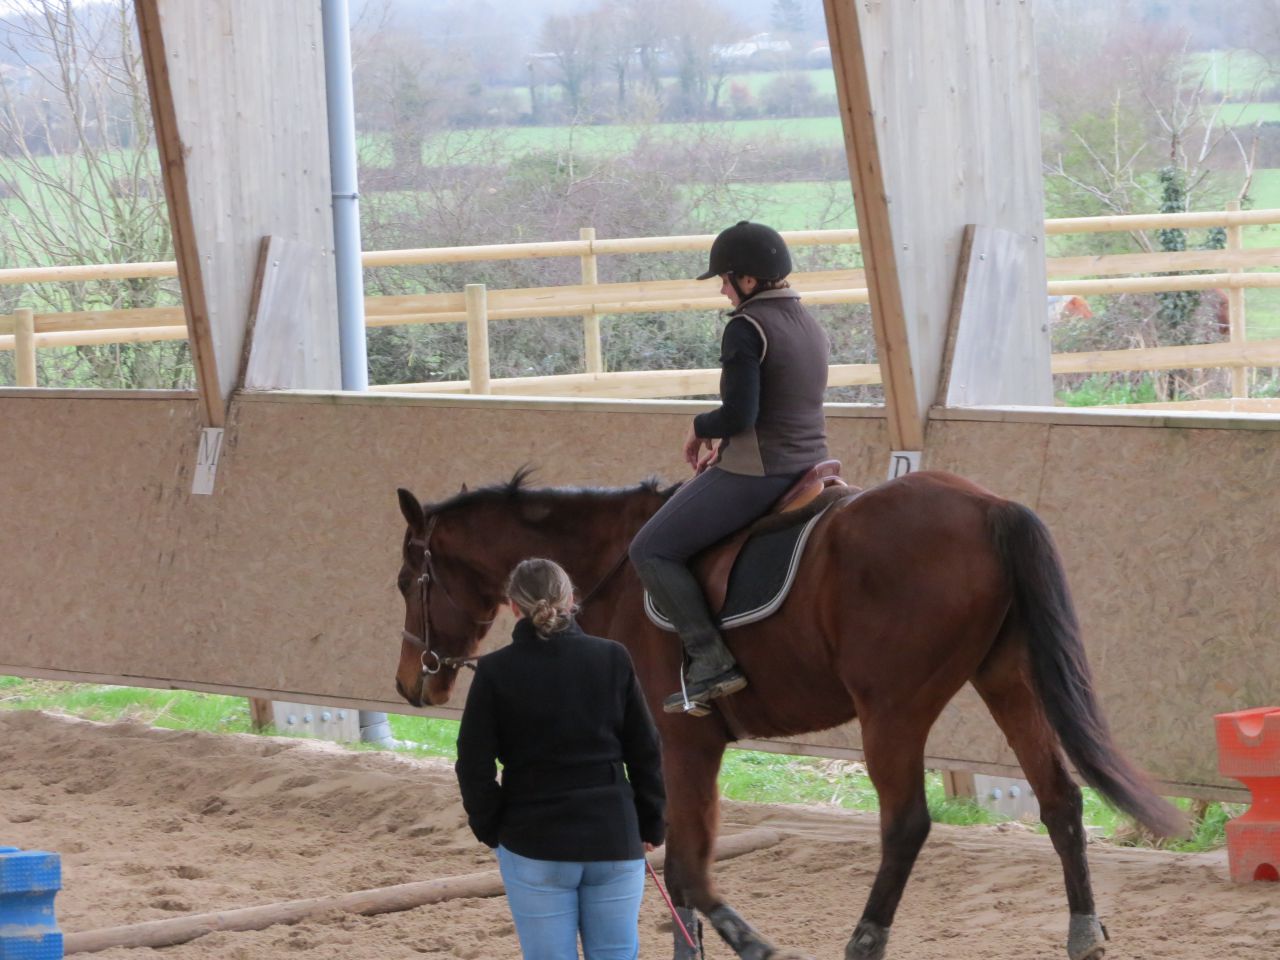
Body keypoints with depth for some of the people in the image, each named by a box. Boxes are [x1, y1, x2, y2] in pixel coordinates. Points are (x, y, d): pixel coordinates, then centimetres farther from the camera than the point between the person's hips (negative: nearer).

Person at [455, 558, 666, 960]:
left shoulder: (495, 671, -7)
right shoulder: (612, 660, -1)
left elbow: (474, 764, -6)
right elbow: (645, 751, 3)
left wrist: (489, 828, 8)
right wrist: (651, 825, 13)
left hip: (534, 843, -2)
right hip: (613, 838, 2)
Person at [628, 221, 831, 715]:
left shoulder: (746, 327, -16)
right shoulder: (811, 326, 13)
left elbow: (739, 415, -21)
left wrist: (702, 427, -1)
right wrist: (725, 444, 15)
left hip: (755, 474, -10)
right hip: (807, 466, 10)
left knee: (652, 549, -3)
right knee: (685, 500, 32)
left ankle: (710, 659, -12)